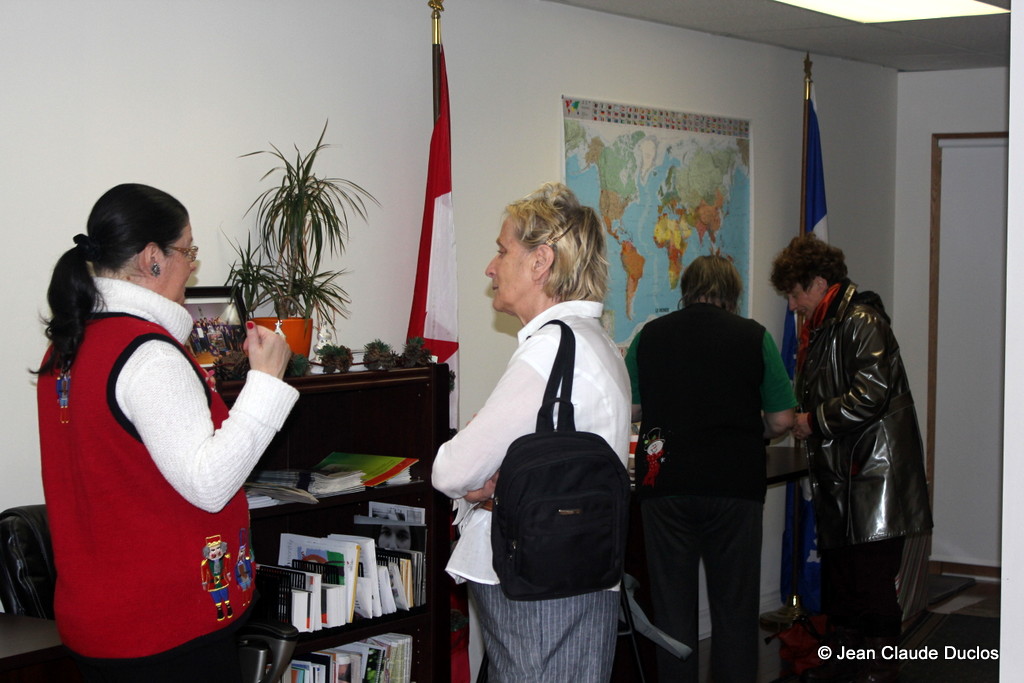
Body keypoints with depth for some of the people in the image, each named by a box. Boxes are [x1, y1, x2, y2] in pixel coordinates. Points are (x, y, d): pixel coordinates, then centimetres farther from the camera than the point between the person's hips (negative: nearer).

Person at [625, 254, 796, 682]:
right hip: (735, 486, -1)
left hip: (665, 486, 1)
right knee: (734, 608, 8)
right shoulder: (753, 336, 1)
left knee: (672, 607, 8)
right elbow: (781, 420, 0)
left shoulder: (650, 335, 5)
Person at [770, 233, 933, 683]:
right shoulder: (820, 328, 18)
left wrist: (814, 422, -12)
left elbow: (871, 394, -21)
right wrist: (795, 417, 8)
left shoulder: (862, 321, -12)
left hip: (872, 471, -10)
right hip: (837, 472, 10)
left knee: (872, 575, -5)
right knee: (838, 569, 14)